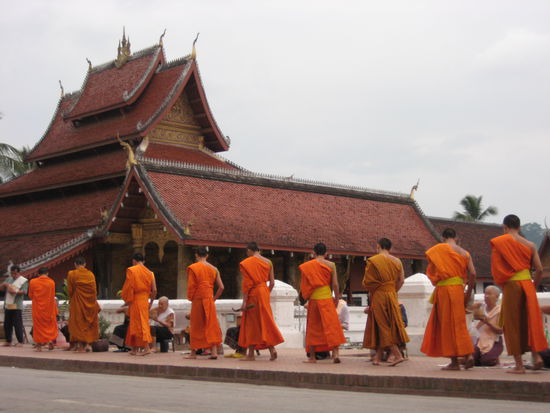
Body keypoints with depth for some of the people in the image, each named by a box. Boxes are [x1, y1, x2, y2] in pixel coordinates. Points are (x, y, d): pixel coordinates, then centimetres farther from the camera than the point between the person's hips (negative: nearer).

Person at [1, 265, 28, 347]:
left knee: (18, 324, -7)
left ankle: (20, 341, -2)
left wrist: (15, 292, -22)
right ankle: (8, 341, 15)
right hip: (7, 305, 6)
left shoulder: (24, 280, 0)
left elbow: (24, 291, -10)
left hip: (17, 306, -6)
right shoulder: (8, 279, 17)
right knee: (7, 324, 7)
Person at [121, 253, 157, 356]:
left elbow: (128, 287, -13)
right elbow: (154, 290, 6)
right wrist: (151, 302, 16)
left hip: (135, 300, -6)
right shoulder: (149, 272, 9)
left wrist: (127, 300, -3)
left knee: (139, 323, -5)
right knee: (135, 324, 15)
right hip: (145, 300, 6)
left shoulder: (131, 270, -6)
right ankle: (135, 349, 19)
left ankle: (146, 347, -13)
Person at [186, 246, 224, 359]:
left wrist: (190, 298, 6)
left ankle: (193, 353, 10)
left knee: (196, 326, 5)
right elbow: (221, 287, 5)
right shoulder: (214, 269, 9)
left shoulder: (192, 268, -4)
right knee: (211, 325, 6)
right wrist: (214, 299, 14)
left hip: (198, 300, -3)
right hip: (210, 301, 3)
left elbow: (191, 286, -9)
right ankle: (214, 351, -1)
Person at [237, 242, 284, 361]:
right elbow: (272, 283, 8)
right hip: (264, 292, 5)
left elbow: (246, 284, -12)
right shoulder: (268, 262, 9)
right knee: (265, 320, 13)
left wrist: (244, 301, -12)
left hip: (253, 294, -5)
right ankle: (272, 349, -1)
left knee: (251, 323, 2)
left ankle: (251, 354, 4)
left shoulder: (247, 263, -7)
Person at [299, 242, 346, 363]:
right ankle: (335, 353, -11)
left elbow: (303, 285, 3)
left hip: (313, 299, 1)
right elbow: (335, 284, -3)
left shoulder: (307, 266, 2)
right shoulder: (331, 265, -1)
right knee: (331, 325, 1)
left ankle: (312, 357, 9)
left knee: (313, 327, 8)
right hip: (327, 298, -1)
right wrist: (337, 298, 8)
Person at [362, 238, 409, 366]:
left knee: (382, 326, -1)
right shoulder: (397, 261, 5)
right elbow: (401, 281, 6)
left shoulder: (372, 261, -10)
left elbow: (367, 282, -10)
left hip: (378, 297, -5)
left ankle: (397, 355, -11)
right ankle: (378, 357, 13)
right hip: (392, 296, 5)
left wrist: (371, 290, 11)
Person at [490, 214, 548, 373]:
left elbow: (495, 267, -5)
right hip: (527, 284, 3)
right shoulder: (530, 245, 7)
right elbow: (539, 270, 3)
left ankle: (519, 365, 3)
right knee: (530, 321, 14)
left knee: (513, 324, 3)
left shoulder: (499, 242, -2)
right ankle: (536, 355, 1)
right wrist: (534, 287, 15)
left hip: (511, 285, -3)